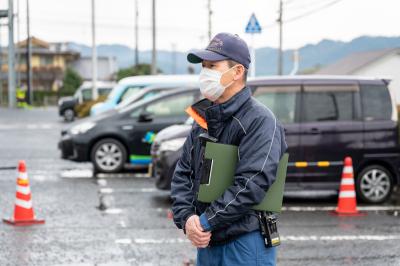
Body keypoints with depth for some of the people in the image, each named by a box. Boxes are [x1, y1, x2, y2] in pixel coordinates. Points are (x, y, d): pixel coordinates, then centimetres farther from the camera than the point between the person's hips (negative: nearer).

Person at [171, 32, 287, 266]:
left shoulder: (260, 121, -12)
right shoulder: (204, 119, 13)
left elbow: (251, 185, -21)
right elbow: (182, 174, 11)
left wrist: (206, 222, -18)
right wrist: (186, 218, -6)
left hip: (245, 245, -7)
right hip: (207, 242, 7)